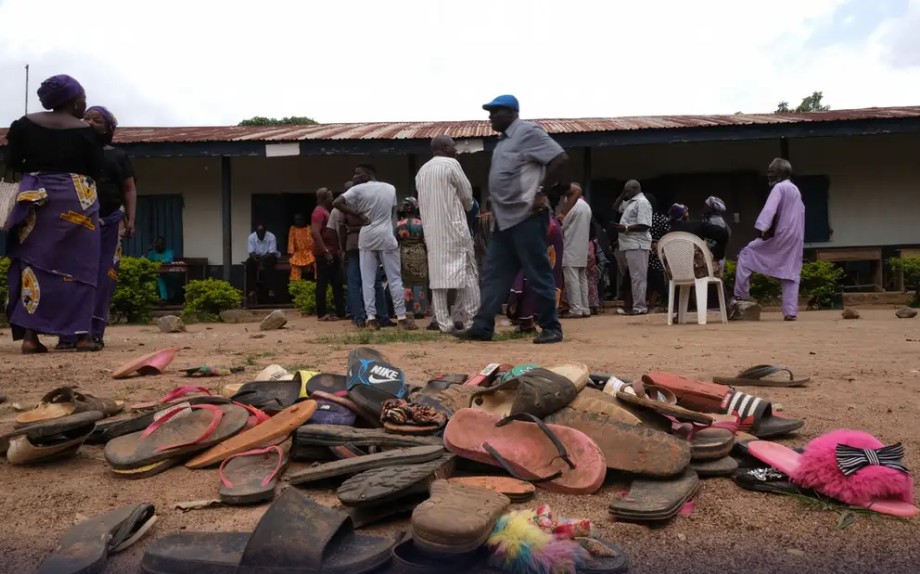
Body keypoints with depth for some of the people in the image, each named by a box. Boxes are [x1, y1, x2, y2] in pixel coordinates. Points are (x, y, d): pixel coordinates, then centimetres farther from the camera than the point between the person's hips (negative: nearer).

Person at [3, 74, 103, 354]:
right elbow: (97, 171, -2)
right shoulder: (86, 130, -3)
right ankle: (83, 334, 0)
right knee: (79, 264, 2)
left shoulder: (24, 124, 6)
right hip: (76, 200, -3)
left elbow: (11, 162, 5)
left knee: (34, 261, 4)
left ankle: (29, 334, -2)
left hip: (35, 198, 3)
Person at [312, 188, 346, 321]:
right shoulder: (319, 212, -10)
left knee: (337, 284, 8)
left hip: (332, 254, 10)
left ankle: (341, 312, 11)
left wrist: (337, 251, 17)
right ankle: (322, 314, -2)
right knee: (323, 284, -6)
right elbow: (315, 233, -21)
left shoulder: (326, 212, 20)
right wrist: (325, 251, -22)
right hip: (324, 254, -10)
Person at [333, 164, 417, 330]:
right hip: (386, 237, 1)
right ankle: (401, 317, 1)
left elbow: (337, 202, -11)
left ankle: (371, 318, 1)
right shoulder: (390, 188, 8)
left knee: (368, 280, 4)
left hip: (366, 239, -1)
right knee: (394, 279, 3)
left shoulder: (358, 189, -2)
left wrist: (358, 215, -5)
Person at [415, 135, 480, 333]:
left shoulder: (422, 171, 15)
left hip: (431, 230, 6)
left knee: (437, 274, 4)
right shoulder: (451, 164, -5)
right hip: (454, 226, -6)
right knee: (467, 271, 1)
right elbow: (467, 194, -1)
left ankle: (443, 322, 2)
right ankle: (465, 316, -2)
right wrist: (468, 208, 19)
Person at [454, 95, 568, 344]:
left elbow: (560, 157, -16)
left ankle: (551, 328, 6)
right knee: (494, 274, 8)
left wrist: (541, 192, -15)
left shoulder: (528, 132, -8)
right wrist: (496, 209, 16)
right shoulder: (504, 140, 19)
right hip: (504, 219, 10)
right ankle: (483, 326, 12)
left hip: (526, 217, -10)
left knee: (538, 274, -3)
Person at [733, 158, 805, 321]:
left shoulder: (779, 187, -7)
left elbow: (769, 209, -22)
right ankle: (791, 311, 1)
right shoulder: (796, 190, 20)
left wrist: (762, 228, -31)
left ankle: (741, 294, 0)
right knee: (791, 274, 6)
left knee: (746, 254, 3)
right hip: (796, 238, 8)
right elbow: (798, 214, 23)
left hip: (781, 236, -8)